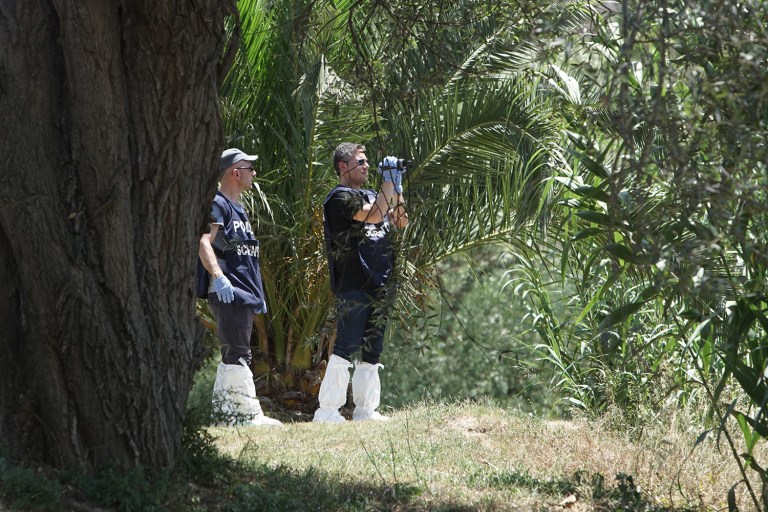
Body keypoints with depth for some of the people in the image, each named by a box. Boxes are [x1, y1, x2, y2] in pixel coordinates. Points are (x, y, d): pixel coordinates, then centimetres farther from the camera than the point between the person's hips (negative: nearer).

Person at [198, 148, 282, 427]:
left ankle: (224, 409, 17)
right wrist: (217, 276, -38)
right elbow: (204, 241, -24)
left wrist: (258, 294, 28)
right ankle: (249, 413, -18)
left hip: (245, 294, 10)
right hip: (228, 293, -10)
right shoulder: (217, 204, -9)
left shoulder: (239, 208, 22)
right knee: (238, 354, -13)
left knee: (233, 353, 12)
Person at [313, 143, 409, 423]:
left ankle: (365, 409, 14)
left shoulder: (371, 195, 20)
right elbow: (375, 214, -20)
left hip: (378, 285, 9)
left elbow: (401, 222, 19)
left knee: (372, 352, 9)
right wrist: (389, 181, -14)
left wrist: (397, 188, 7)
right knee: (346, 347, -12)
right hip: (353, 286, -9)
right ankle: (327, 410, -11)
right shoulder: (340, 198, -7)